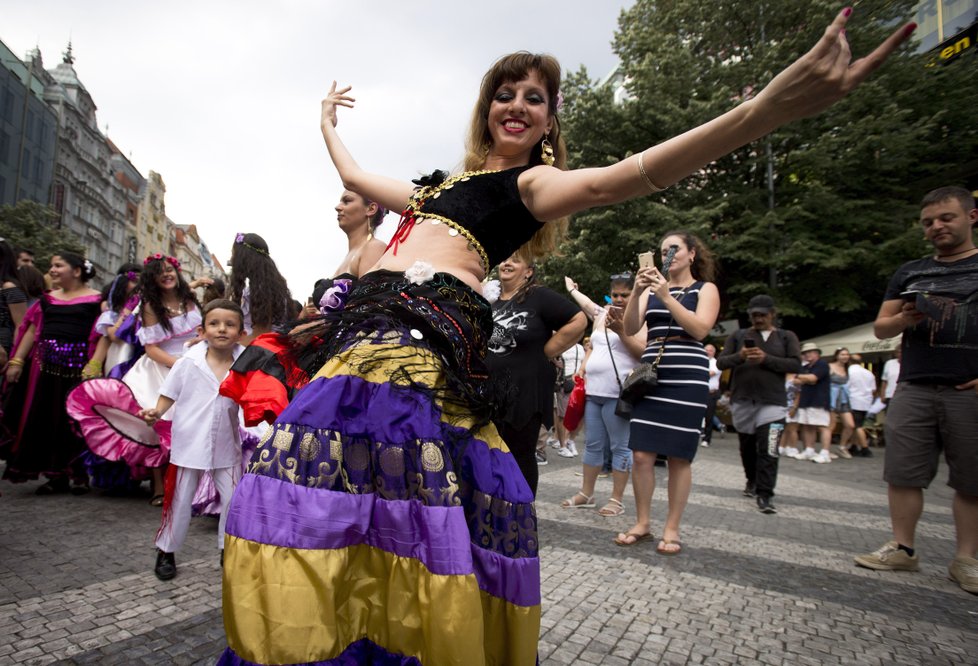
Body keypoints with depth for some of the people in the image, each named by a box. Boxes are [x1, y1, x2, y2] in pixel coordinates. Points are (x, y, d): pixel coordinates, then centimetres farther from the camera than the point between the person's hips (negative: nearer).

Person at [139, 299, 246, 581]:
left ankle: (228, 549, 30)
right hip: (189, 441, -1)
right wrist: (156, 412, -17)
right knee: (179, 501, 11)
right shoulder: (189, 362, -10)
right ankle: (166, 551, 33)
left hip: (226, 444, 2)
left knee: (233, 498, 9)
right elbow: (170, 393, -1)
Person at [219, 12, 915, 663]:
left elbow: (612, 180, -14)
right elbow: (355, 177, 43)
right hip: (371, 325, 7)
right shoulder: (444, 184, 29)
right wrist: (328, 121, 59)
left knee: (399, 488, -17)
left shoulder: (532, 182, 7)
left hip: (430, 329, -7)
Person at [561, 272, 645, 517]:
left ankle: (617, 499, 8)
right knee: (592, 444, 12)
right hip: (592, 390, 7)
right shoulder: (602, 315, 16)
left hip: (618, 393, -6)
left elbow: (643, 352, -14)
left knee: (619, 447, 0)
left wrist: (621, 331, -20)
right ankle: (586, 493, 22)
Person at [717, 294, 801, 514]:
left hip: (773, 402, -2)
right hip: (742, 400, 2)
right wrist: (739, 356, -17)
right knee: (747, 446, 13)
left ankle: (764, 496, -7)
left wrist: (766, 359, -16)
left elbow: (796, 364, -3)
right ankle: (752, 481, 35)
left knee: (768, 450, -11)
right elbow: (720, 362, 4)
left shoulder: (787, 337, 8)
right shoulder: (738, 336, 10)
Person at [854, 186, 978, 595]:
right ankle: (903, 549, 13)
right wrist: (902, 320, -7)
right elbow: (880, 328, 16)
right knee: (902, 473, 3)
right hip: (914, 389, 3)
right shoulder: (909, 273, 15)